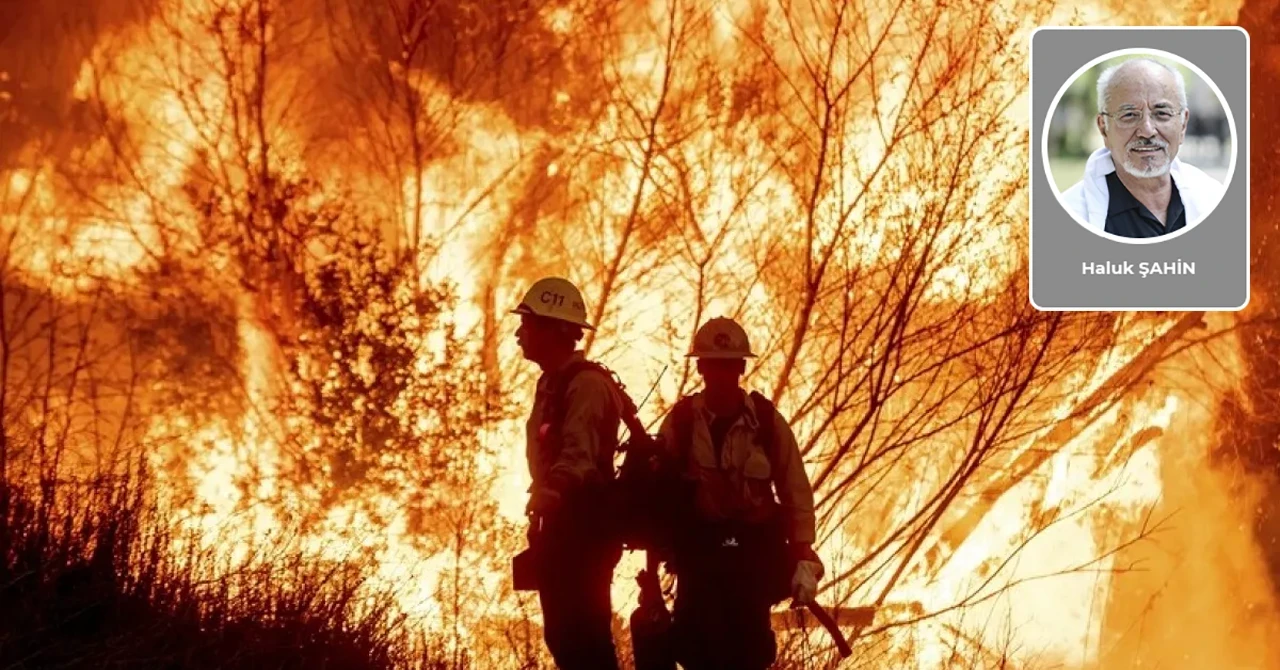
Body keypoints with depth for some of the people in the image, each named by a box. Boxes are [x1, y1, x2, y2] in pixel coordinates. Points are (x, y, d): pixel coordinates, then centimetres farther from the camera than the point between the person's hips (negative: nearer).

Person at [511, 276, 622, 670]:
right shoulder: (551, 383, 18)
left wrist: (548, 496, -42)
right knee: (563, 634, 11)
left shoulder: (586, 383, -14)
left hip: (584, 523, -10)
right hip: (561, 522, 10)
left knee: (586, 634, -12)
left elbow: (579, 454, -28)